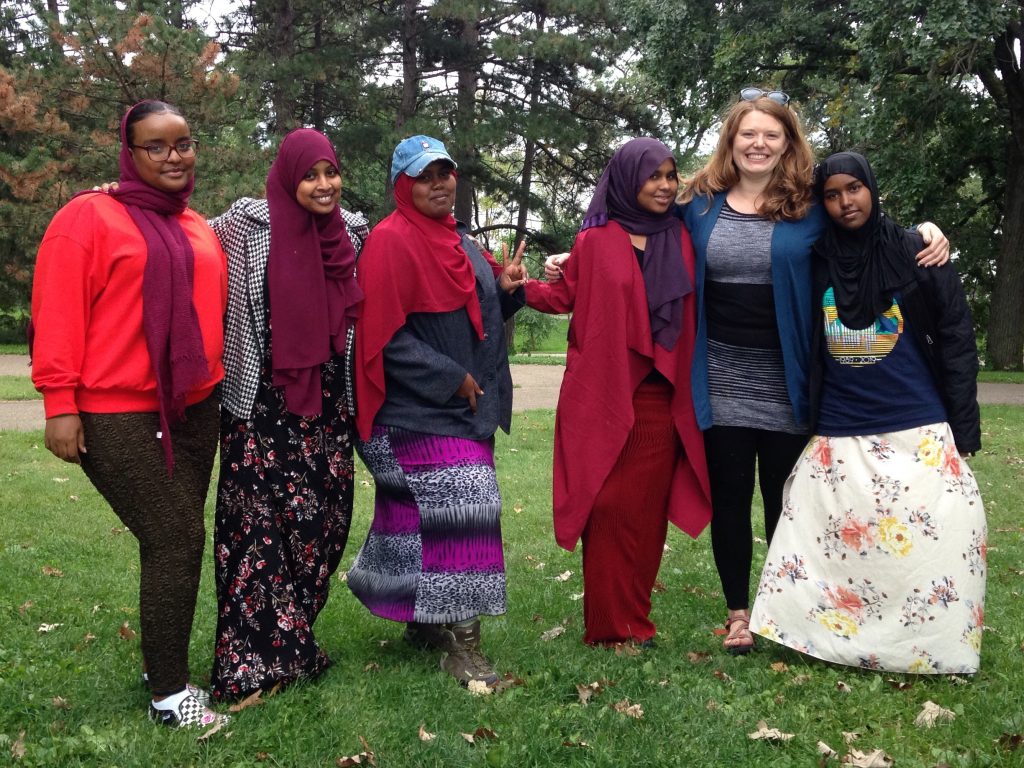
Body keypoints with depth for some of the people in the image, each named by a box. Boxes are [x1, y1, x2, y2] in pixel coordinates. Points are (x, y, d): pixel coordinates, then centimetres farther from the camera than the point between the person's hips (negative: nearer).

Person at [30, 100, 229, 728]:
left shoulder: (199, 229, 14)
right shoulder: (89, 217, -5)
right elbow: (58, 316, -10)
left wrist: (219, 381, 17)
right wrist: (60, 403, -14)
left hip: (194, 409, 7)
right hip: (118, 416, -7)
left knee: (175, 542, 12)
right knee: (177, 540, -8)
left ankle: (167, 663, 26)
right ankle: (169, 693, 3)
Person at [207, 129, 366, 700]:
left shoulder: (352, 232, 7)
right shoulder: (249, 224, -7)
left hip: (327, 405, 5)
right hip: (263, 403, -4)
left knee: (323, 522, 8)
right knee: (262, 523, -4)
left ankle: (292, 641, 26)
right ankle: (252, 663, 7)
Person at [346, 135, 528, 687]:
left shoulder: (459, 242, 16)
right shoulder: (391, 242, -11)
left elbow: (476, 315, 24)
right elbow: (385, 335, -17)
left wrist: (506, 289, 3)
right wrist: (451, 378, -17)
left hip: (465, 410, 8)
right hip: (418, 413, -8)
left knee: (426, 518, 14)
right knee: (457, 509, -13)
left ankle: (424, 621, 27)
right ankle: (459, 642, -7)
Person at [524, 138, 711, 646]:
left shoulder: (680, 241, 12)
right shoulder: (595, 240, 2)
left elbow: (695, 311, 15)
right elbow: (566, 297, 3)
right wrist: (524, 288, -13)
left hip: (659, 396, 3)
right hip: (603, 395, -3)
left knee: (647, 511, 4)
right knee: (607, 508, -1)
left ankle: (635, 617, 15)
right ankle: (610, 624, 9)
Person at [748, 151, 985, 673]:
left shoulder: (916, 253, 1)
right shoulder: (814, 264, 5)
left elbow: (955, 338, 2)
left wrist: (962, 427, -2)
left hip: (918, 430, -1)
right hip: (836, 435, 2)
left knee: (939, 532, -5)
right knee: (829, 536, 1)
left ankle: (936, 647, 9)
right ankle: (834, 635, 15)